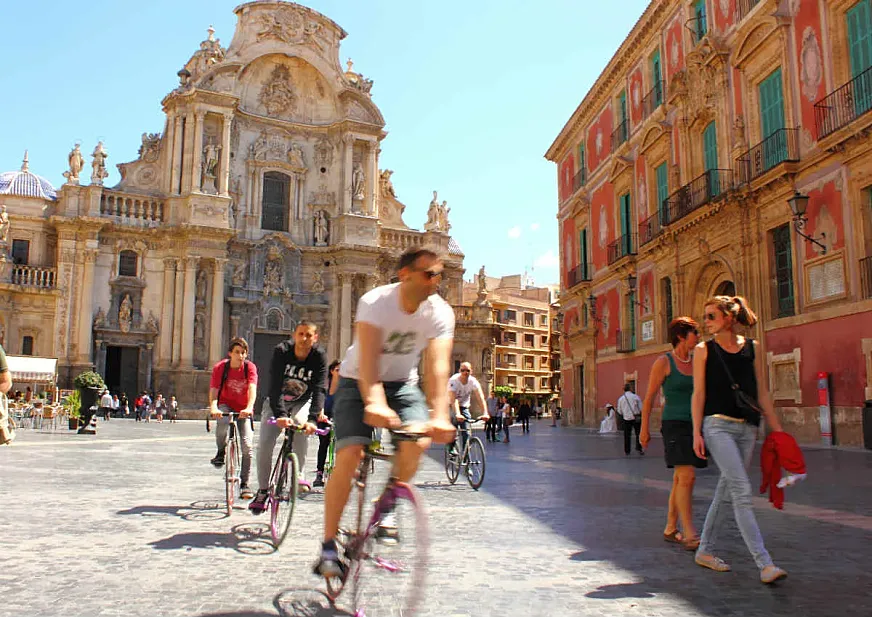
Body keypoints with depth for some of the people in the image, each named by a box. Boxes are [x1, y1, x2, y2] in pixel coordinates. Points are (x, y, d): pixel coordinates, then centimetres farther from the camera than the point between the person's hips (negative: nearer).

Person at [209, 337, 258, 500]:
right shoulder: (220, 367, -15)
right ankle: (220, 452, -7)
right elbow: (213, 390, -25)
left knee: (247, 445, -10)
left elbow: (252, 389, -28)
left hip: (243, 409, 1)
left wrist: (249, 408, -46)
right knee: (223, 422, -36)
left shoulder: (250, 367, -15)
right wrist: (213, 407, -45)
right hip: (226, 405, -1)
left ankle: (244, 484, 3)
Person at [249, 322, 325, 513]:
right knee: (264, 445, -12)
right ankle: (263, 490, 6)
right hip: (277, 402, 0)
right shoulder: (281, 351, -24)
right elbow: (275, 386, -33)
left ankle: (299, 474, -10)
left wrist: (312, 418, -46)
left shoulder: (319, 357, -22)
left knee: (302, 429, -30)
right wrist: (280, 414, -47)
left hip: (301, 402, 0)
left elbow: (319, 389, -31)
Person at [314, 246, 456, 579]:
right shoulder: (375, 302, -25)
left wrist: (439, 416, -43)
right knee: (350, 454, -20)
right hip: (358, 382, -3)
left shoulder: (440, 312, -16)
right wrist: (374, 402, -56)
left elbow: (437, 366, -27)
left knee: (418, 440, -25)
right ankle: (328, 547, -5)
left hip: (402, 383, 3)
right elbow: (368, 359, -39)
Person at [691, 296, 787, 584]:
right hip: (717, 425, -4)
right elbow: (698, 393, 0)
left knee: (726, 490, 9)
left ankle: (705, 550, 23)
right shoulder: (704, 350, 3)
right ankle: (764, 563, -13)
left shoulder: (752, 348, 10)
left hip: (747, 427, 4)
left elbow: (762, 393, 12)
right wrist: (697, 432, -7)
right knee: (742, 490, -13)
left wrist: (777, 429, 9)